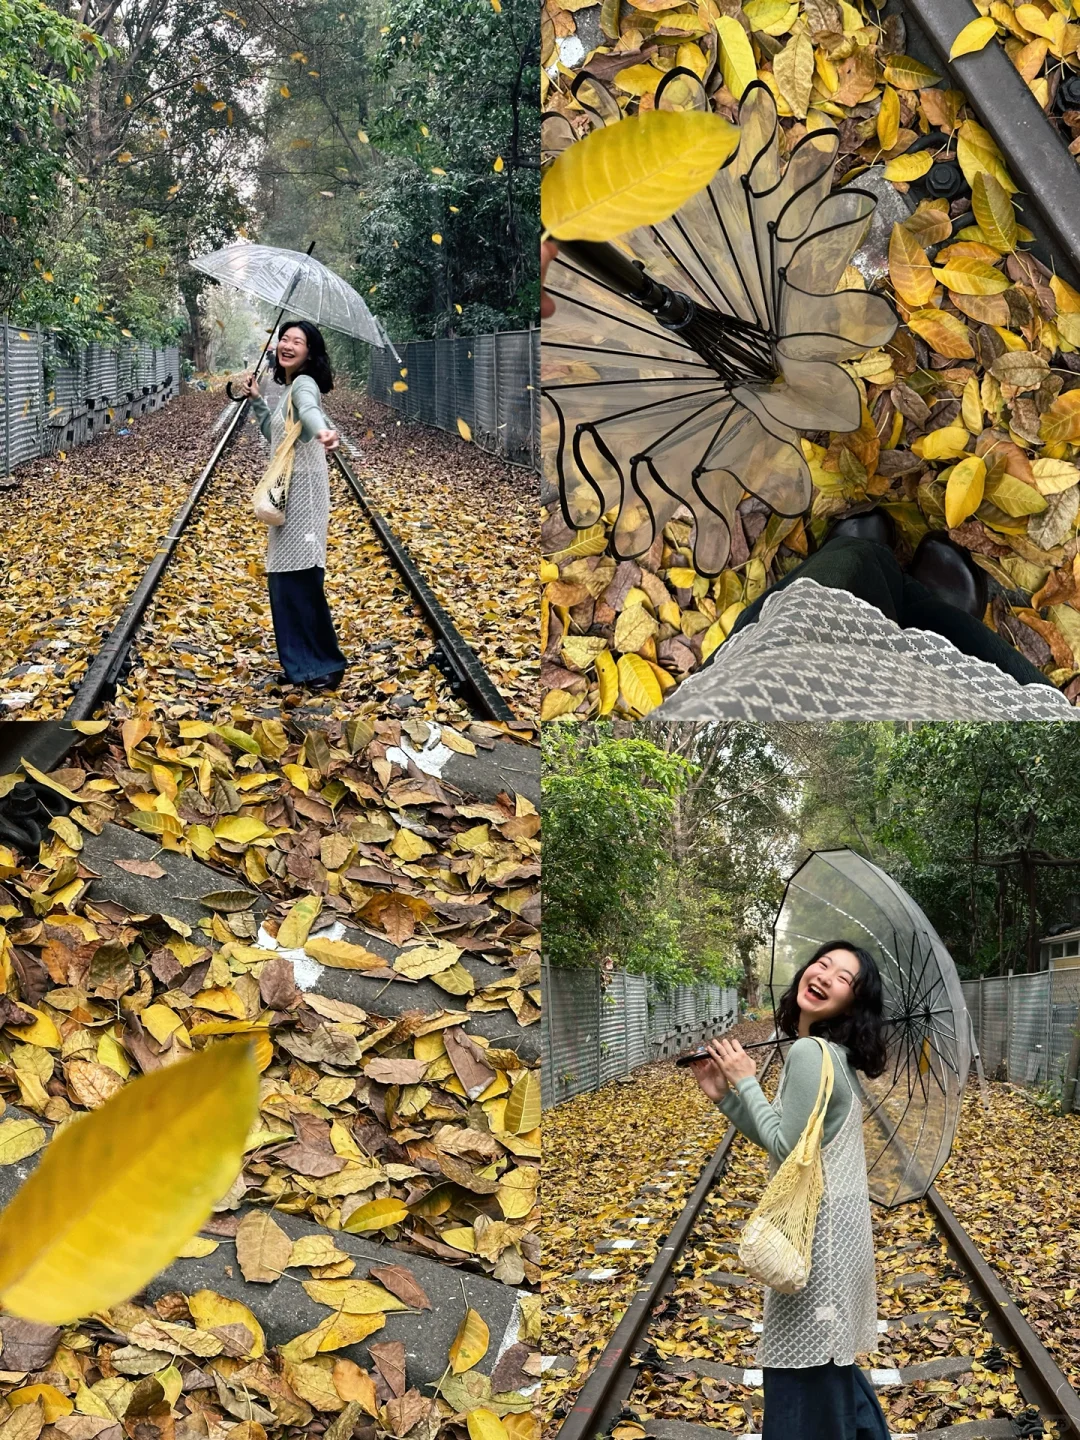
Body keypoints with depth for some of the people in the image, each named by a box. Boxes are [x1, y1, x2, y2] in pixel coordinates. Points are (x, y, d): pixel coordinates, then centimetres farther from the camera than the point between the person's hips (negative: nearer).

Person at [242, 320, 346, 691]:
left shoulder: (303, 384, -12)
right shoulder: (289, 388, 17)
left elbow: (309, 410, -38)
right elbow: (273, 433, 33)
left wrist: (322, 430, -60)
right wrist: (256, 400, 21)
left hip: (303, 488, -10)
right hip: (286, 490, 10)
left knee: (300, 576, -12)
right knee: (283, 577, 11)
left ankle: (324, 663, -5)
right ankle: (302, 662, 18)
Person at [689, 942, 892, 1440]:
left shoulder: (809, 1053, -21)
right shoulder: (828, 1051, 10)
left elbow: (788, 1147, -19)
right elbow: (782, 1138, 13)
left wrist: (746, 1081, -11)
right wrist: (724, 1094, 5)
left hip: (817, 1230, -10)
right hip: (824, 1223, 10)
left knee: (805, 1365, 2)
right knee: (827, 1358, 23)